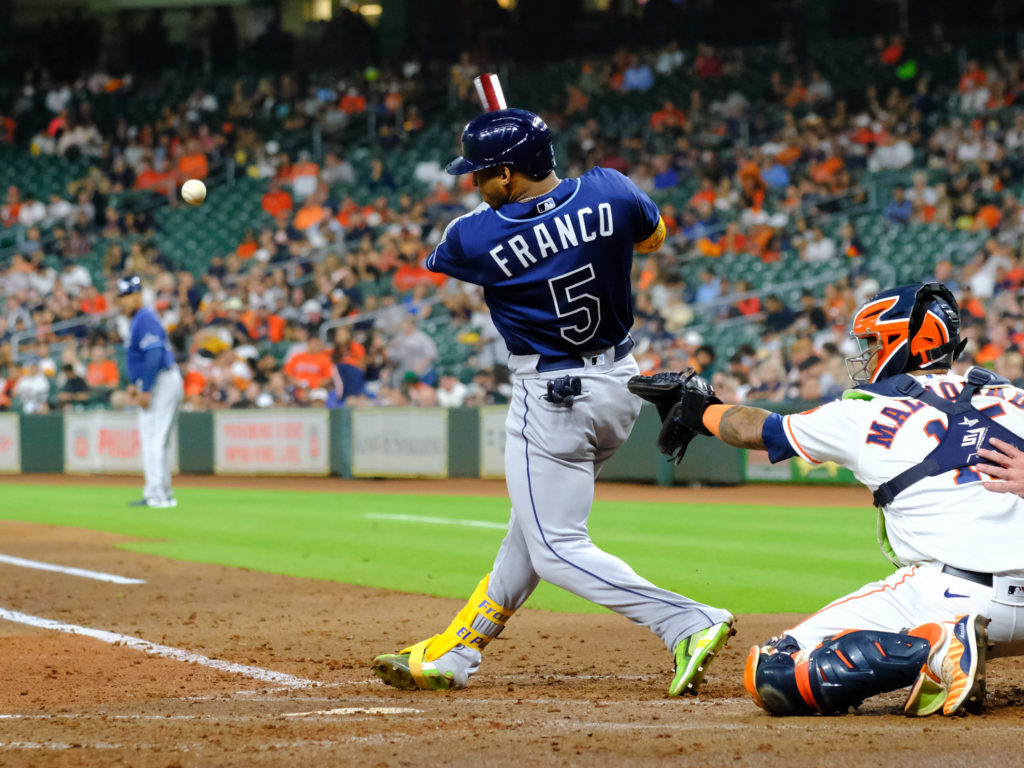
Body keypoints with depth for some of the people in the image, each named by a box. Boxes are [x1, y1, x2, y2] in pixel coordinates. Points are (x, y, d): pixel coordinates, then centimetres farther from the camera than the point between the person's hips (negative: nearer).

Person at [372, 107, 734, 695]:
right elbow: (654, 236, 15)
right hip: (621, 382, 7)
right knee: (534, 523, 18)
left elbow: (437, 263, 8)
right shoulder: (609, 192, -8)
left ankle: (690, 624, -17)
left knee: (559, 550, -2)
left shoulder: (477, 238, -18)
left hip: (551, 400, -7)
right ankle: (454, 655, 31)